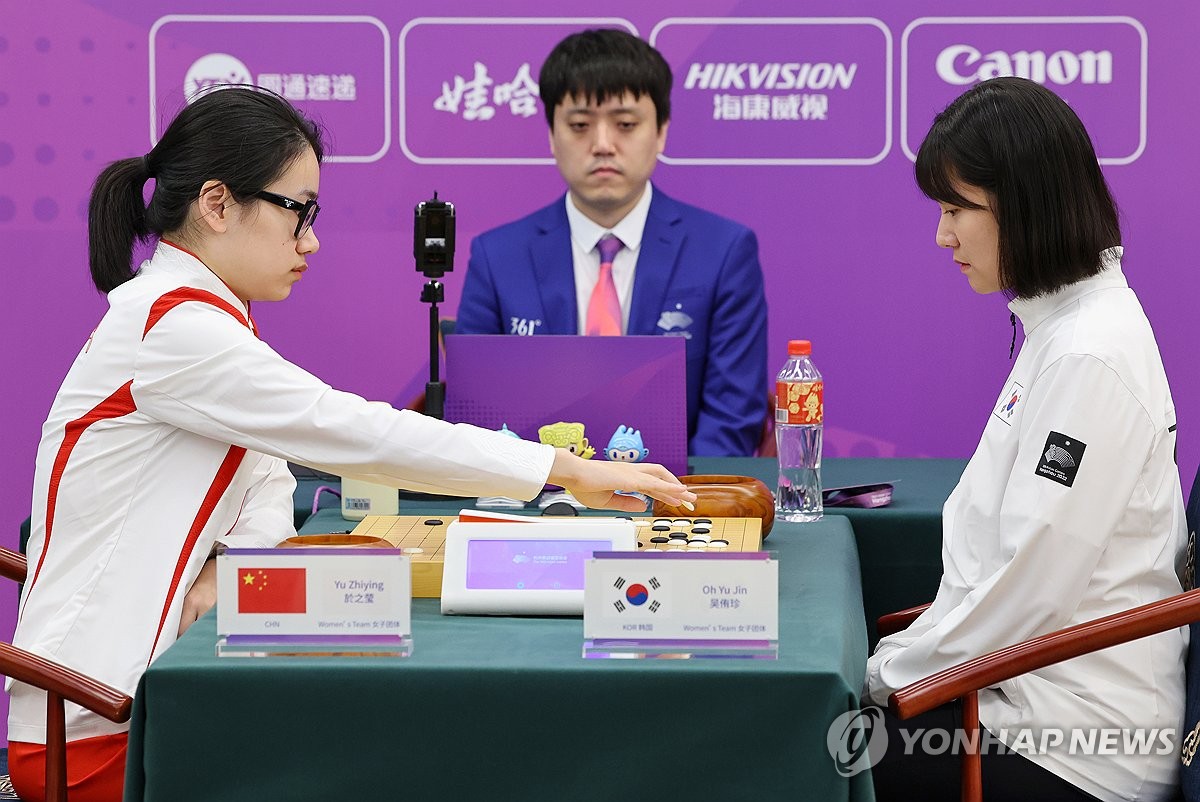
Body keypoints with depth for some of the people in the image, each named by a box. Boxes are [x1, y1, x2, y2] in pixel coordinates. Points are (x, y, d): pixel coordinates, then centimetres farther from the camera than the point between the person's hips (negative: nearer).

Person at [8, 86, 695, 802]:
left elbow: (268, 477, 13)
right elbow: (353, 433, -22)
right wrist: (571, 470, -17)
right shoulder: (172, 326, -19)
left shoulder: (206, 318, 13)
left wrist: (229, 566, -11)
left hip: (142, 683, 8)